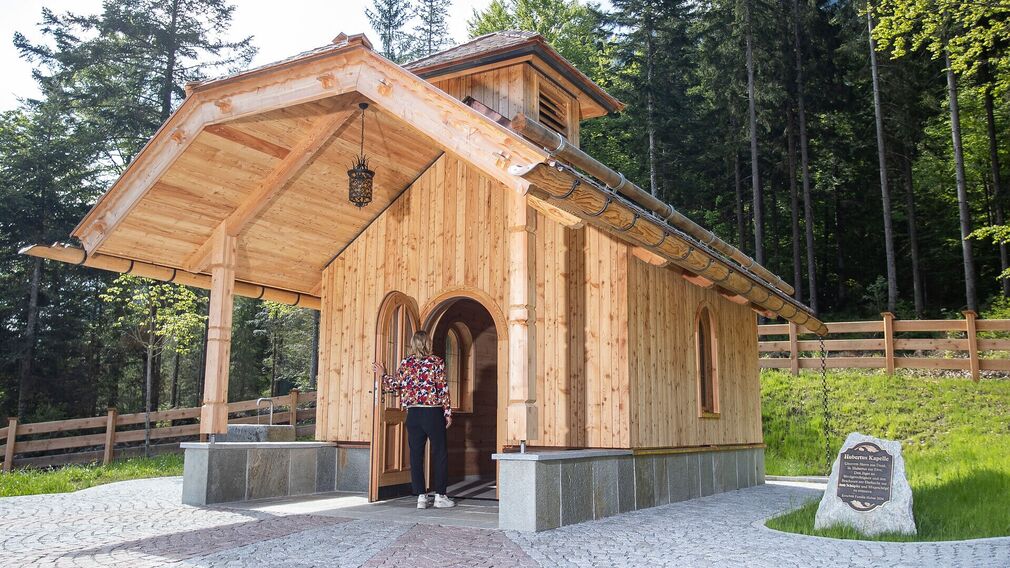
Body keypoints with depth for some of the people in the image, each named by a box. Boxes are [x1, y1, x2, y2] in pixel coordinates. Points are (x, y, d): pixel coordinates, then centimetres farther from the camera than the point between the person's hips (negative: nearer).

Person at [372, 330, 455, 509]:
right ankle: (440, 495, 6)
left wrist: (383, 374, 22)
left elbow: (395, 385, 4)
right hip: (433, 413, -3)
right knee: (439, 454, 5)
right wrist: (448, 413, 0)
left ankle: (421, 496, 6)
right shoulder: (437, 362, -3)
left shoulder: (406, 363, 3)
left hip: (413, 413, 3)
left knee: (416, 455, 6)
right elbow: (443, 390, -5)